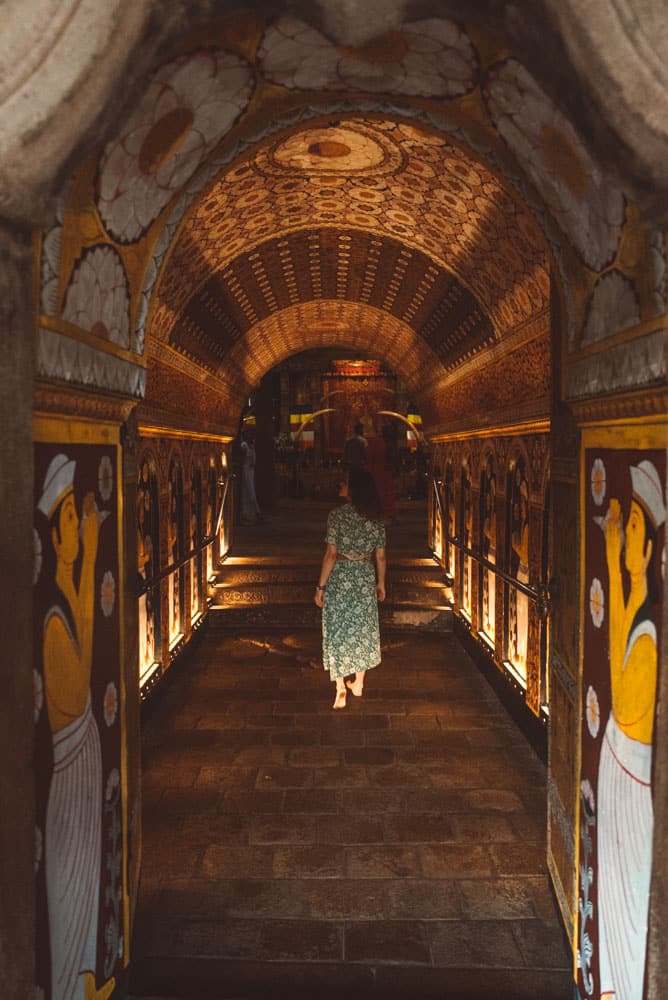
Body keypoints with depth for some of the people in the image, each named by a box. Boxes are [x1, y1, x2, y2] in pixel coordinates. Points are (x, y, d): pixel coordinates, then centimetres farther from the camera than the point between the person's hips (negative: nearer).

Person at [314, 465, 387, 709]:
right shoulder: (375, 519, -1)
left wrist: (321, 586, -9)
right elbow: (381, 556, 3)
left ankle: (340, 690, -2)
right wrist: (381, 583, 16)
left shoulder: (337, 515, -15)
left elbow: (331, 554, -16)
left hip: (340, 579, -4)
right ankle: (358, 683, 28)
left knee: (338, 629, 4)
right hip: (365, 578, 4)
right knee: (362, 628, 16)